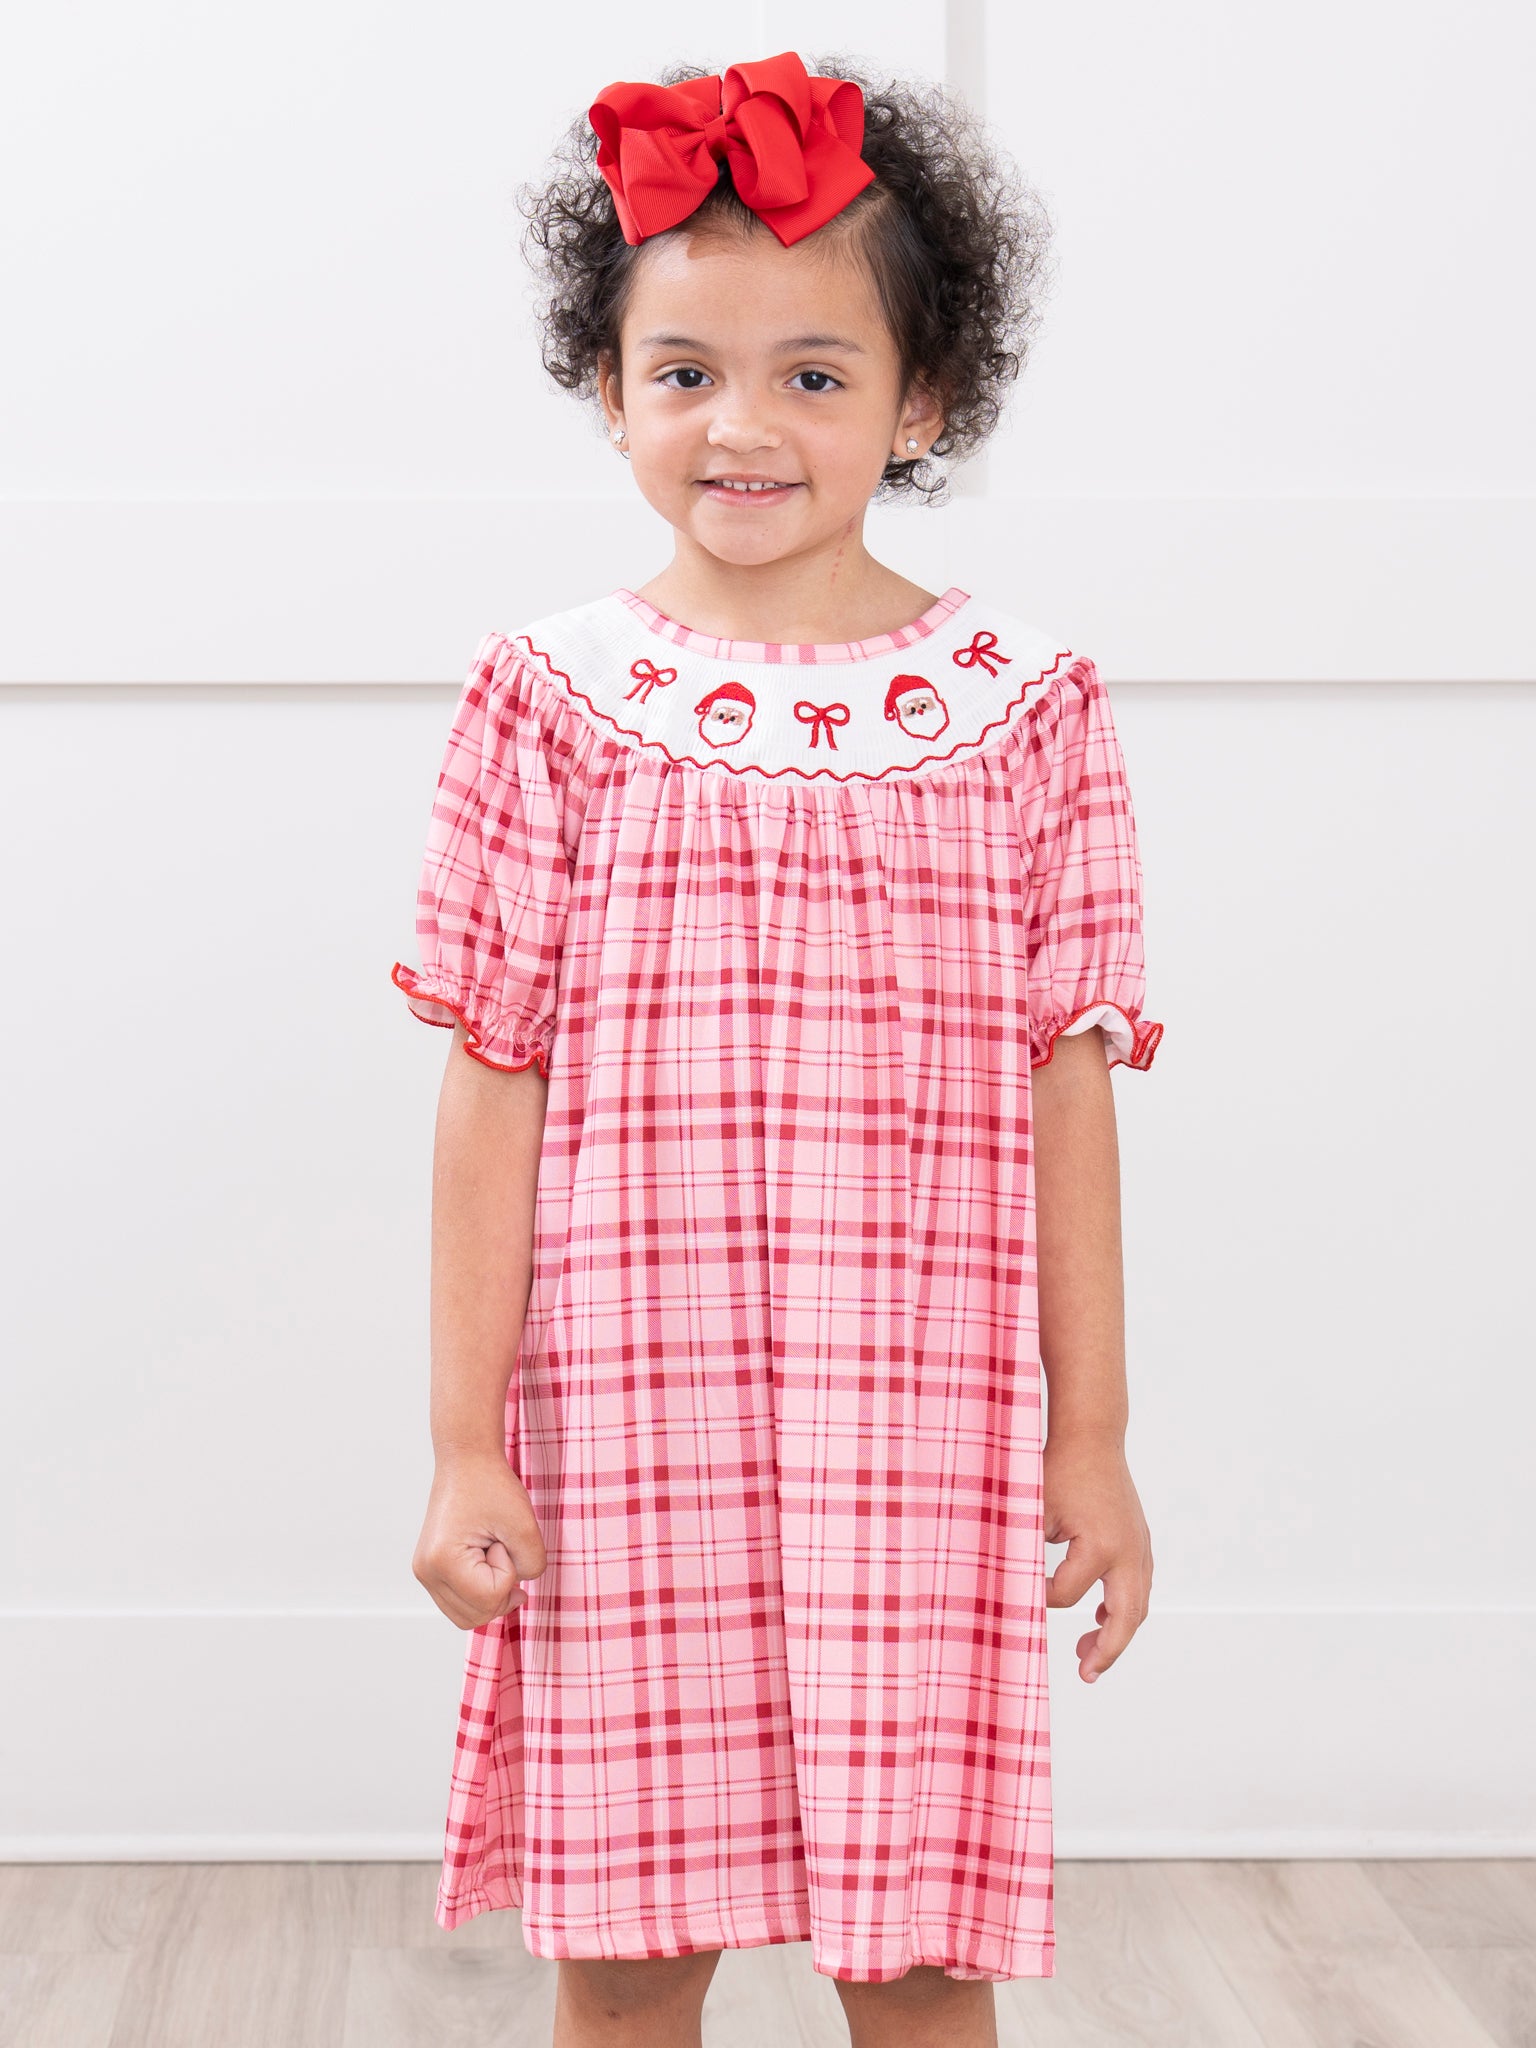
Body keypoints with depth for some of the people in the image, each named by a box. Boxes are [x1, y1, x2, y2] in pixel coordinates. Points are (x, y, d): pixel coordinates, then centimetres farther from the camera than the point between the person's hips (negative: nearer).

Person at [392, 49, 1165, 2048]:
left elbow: (1066, 1084, 4)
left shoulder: (1021, 703, 2)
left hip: (924, 1438, 0)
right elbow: (495, 1085, 0)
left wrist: (1092, 1437, 4)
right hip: (627, 1429, 0)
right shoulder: (557, 700, 0)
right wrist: (468, 1444, -2)